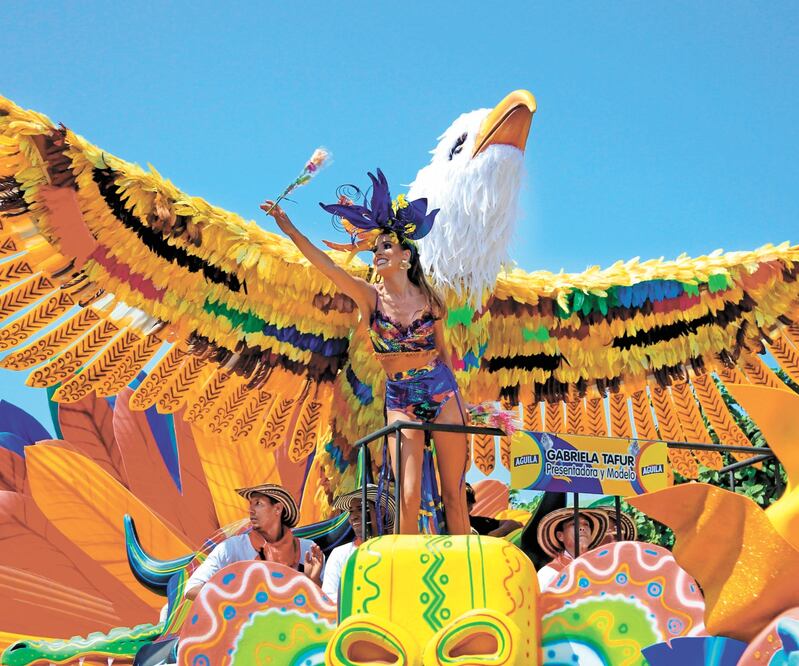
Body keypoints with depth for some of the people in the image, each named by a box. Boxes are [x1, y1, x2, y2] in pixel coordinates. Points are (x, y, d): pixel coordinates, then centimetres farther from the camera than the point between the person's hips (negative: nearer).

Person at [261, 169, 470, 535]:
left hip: (441, 392, 0)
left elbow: (442, 351, 11)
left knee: (454, 495, 4)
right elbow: (324, 264, -13)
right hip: (400, 400, 0)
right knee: (408, 496, -8)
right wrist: (289, 228, -23)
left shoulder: (428, 298, 1)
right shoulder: (370, 296, -1)